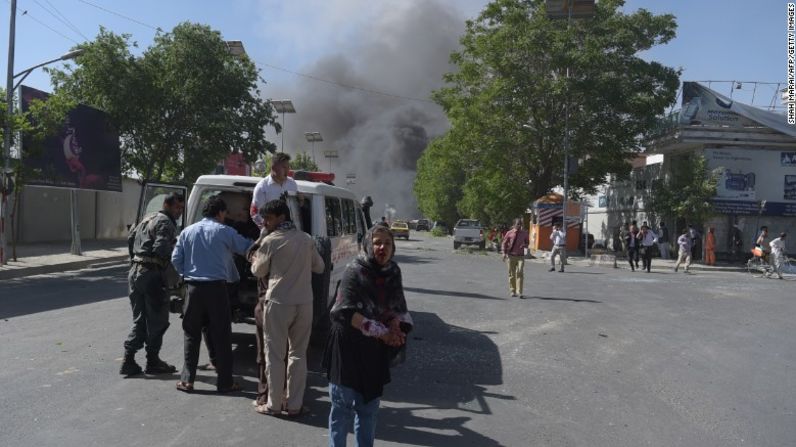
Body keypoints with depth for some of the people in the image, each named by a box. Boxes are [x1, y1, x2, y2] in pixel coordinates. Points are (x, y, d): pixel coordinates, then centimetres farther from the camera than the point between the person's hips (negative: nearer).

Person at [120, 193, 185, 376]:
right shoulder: (165, 223, -11)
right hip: (152, 274, -9)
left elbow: (131, 237, 24)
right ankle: (153, 362, 13)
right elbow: (161, 248, -24)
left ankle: (128, 361, 9)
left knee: (139, 319, 15)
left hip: (135, 272, 9)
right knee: (157, 320, 4)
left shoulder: (148, 218, 19)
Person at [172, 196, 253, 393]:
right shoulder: (225, 232, -3)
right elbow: (247, 248, 1)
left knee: (192, 335, 12)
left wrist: (186, 275, 17)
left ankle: (187, 380, 13)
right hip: (216, 288, -3)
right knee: (221, 336, 4)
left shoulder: (188, 231, 8)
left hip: (194, 288, 3)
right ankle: (225, 382, 9)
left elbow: (176, 259, 6)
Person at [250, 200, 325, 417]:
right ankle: (295, 404, 16)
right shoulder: (306, 239, 6)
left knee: (275, 356, 6)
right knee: (298, 354, 12)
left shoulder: (270, 241, -7)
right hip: (304, 303, 4)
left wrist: (254, 260, 25)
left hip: (278, 303, -4)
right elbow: (319, 267, 15)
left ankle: (273, 405, 12)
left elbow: (259, 272, 5)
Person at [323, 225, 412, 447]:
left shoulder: (393, 272, 2)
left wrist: (395, 324, -14)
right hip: (349, 347, -5)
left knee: (369, 406, 15)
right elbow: (345, 312, -23)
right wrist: (381, 332, -22)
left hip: (376, 350, 5)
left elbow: (400, 308, 8)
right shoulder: (355, 271, -15)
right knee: (343, 405, 2)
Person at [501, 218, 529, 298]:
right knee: (512, 274, 6)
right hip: (511, 255, 0)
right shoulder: (509, 233, -1)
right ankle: (513, 291, 19)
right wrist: (504, 253, -2)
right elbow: (504, 243, 8)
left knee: (520, 273, -12)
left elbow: (527, 243, 16)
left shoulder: (524, 233, 4)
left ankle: (519, 292, -14)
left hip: (520, 256, 0)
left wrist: (524, 245, -8)